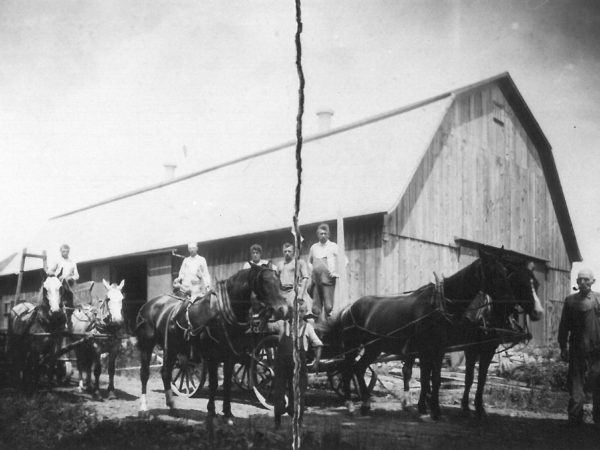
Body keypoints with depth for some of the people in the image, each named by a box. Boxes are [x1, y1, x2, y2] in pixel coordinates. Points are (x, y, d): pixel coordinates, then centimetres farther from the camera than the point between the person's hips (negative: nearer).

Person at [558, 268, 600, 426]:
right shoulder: (570, 300, 6)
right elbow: (564, 326, 8)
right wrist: (563, 347, 4)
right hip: (576, 350, 1)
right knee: (575, 385, 3)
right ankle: (575, 418, 9)